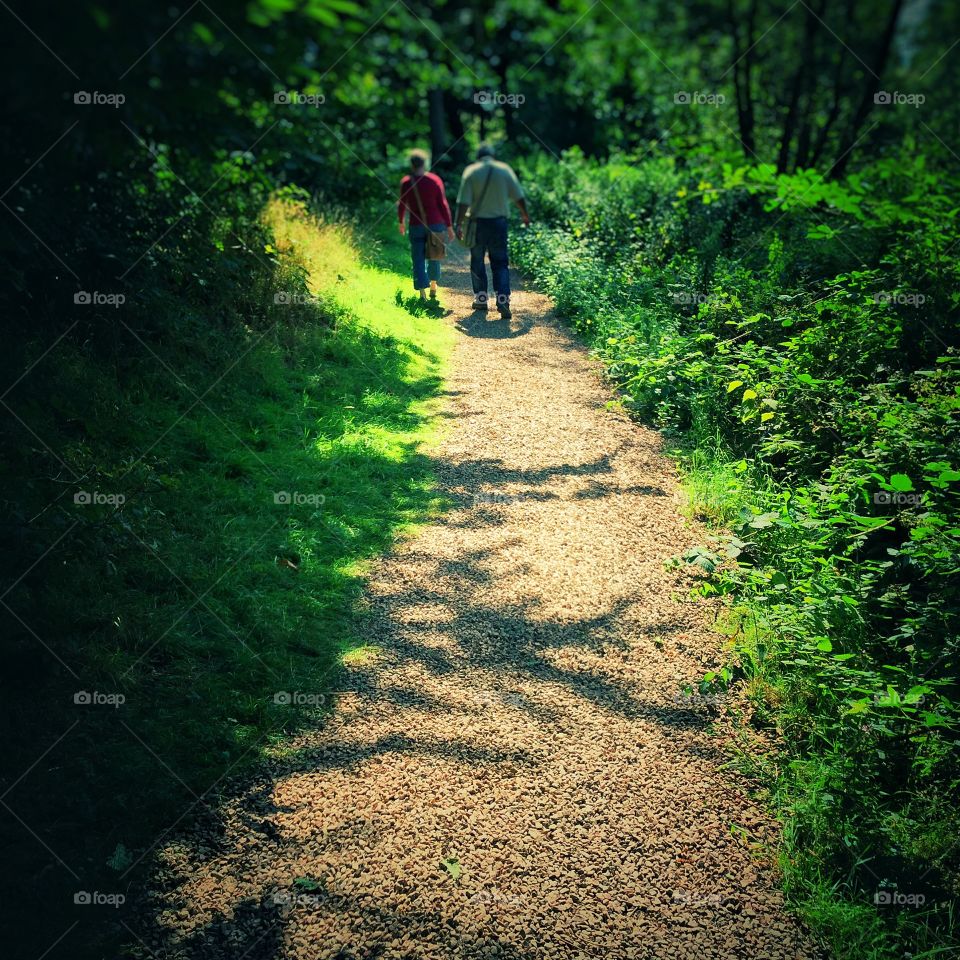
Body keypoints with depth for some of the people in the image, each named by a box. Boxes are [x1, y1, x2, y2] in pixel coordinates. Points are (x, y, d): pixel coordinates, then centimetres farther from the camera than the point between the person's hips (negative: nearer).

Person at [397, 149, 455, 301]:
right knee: (433, 257, 18)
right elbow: (443, 204, -5)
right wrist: (449, 226, 0)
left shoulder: (406, 182, -2)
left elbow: (401, 205, 6)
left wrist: (401, 222, 23)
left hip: (416, 226, -1)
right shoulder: (435, 180, -3)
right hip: (436, 224, 1)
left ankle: (422, 293, -7)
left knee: (418, 259, 3)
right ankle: (433, 287, 31)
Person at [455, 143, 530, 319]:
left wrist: (459, 224, -7)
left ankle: (481, 299, 19)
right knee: (500, 263, 4)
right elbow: (518, 196, 5)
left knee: (477, 262, 13)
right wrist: (525, 214, 20)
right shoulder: (505, 170, 3)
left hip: (478, 222, -1)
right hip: (499, 222, 1)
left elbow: (464, 201, -9)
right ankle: (503, 301, -11)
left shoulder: (471, 171, -2)